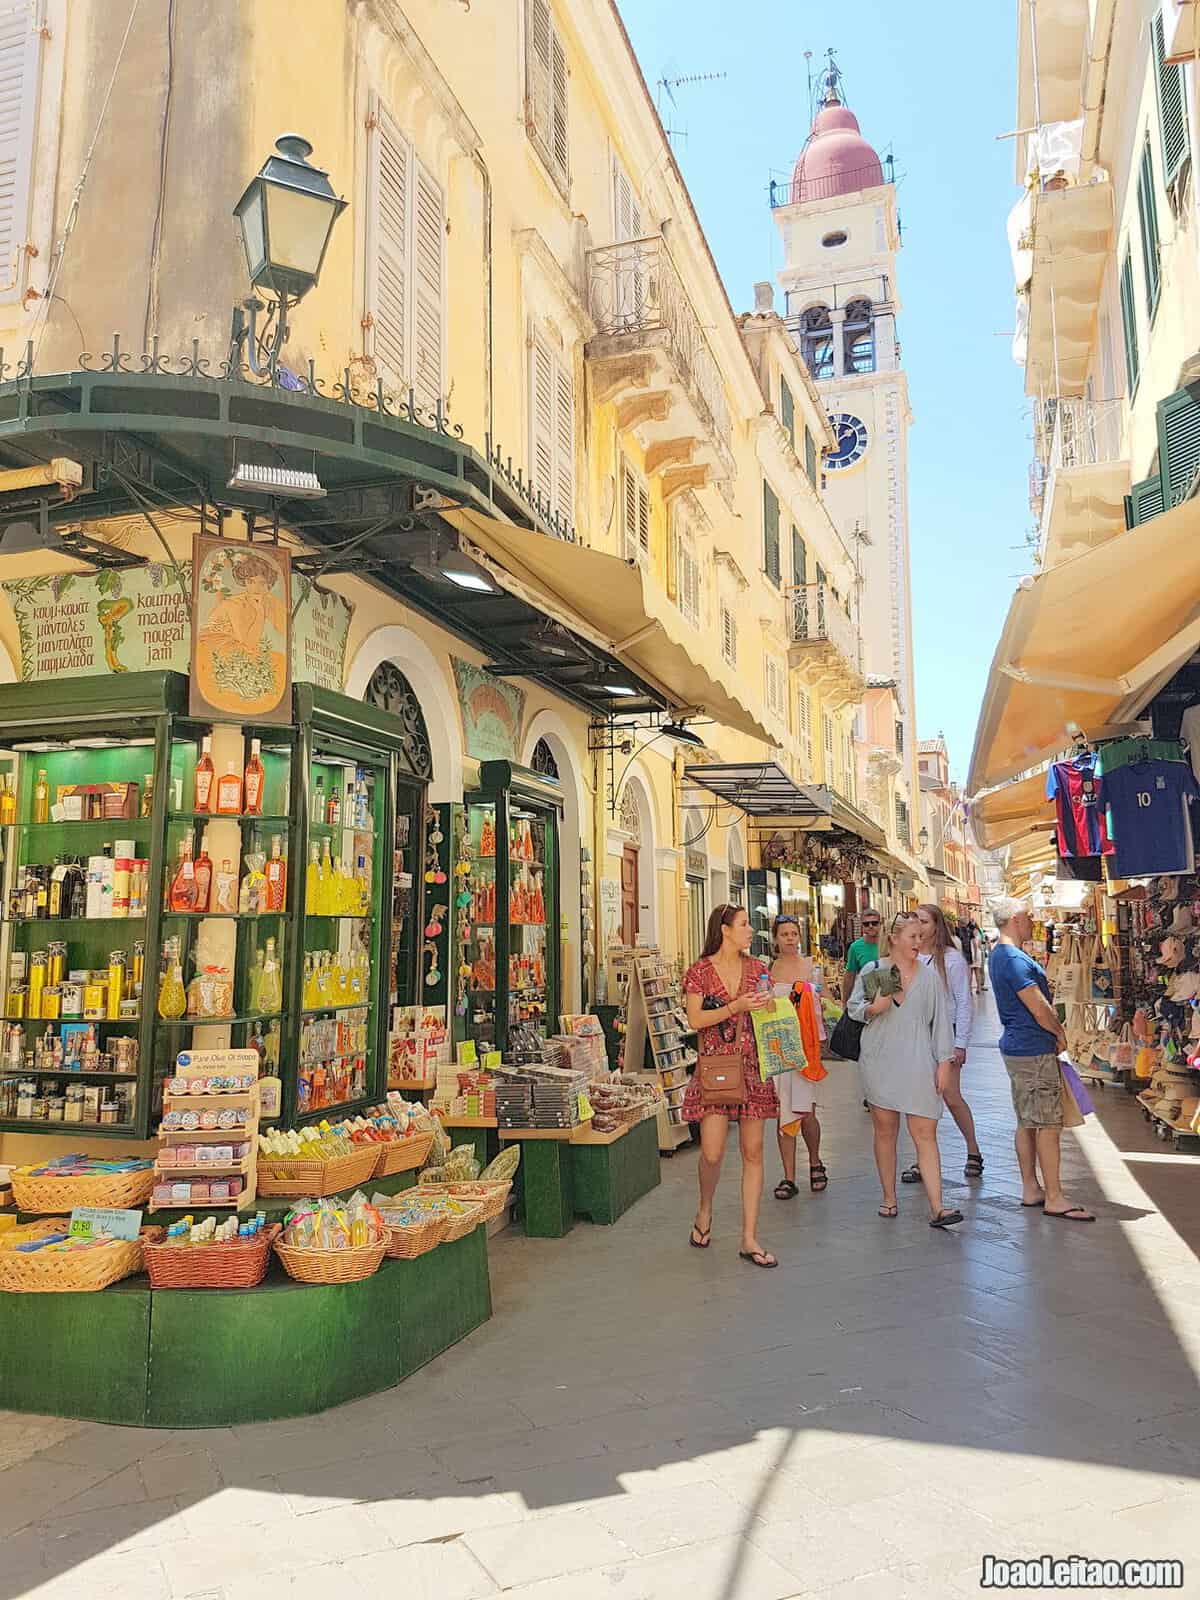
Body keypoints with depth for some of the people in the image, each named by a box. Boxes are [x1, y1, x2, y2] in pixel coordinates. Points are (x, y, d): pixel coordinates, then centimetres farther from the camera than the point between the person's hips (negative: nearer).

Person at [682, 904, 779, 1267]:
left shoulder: (757, 969, 9)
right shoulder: (700, 971, -2)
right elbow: (695, 1020, -8)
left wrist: (767, 1005, -4)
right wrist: (736, 1007, -17)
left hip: (752, 1067, 3)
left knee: (753, 1151, 3)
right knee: (713, 1152, -7)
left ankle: (749, 1239, 12)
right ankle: (705, 1210, 25)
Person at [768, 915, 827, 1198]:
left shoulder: (810, 967, 4)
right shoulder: (767, 968, 6)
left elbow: (817, 1008, 5)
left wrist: (819, 1045, -1)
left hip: (803, 1045, -1)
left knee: (805, 1111, -4)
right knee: (783, 1113, 2)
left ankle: (815, 1164, 23)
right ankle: (789, 1178, 10)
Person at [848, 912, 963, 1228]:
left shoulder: (929, 977, 6)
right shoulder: (872, 971, 2)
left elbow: (941, 1020, 7)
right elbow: (852, 1007, 8)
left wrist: (944, 1061, 1)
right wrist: (872, 1008, -13)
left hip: (918, 1065, 0)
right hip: (880, 1062, 0)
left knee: (925, 1134, -5)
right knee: (885, 1131, 8)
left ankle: (936, 1208, -4)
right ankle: (889, 1198, 23)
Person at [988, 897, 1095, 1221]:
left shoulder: (998, 955, 14)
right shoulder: (1015, 959, -20)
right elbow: (1040, 1009, -19)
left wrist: (1053, 1031, 9)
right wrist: (1060, 1034, -1)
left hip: (1017, 1046, 10)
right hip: (1034, 1050, -10)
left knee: (1027, 1122, 14)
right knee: (1049, 1124, -4)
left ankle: (1031, 1189, 22)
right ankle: (1054, 1198, 1)